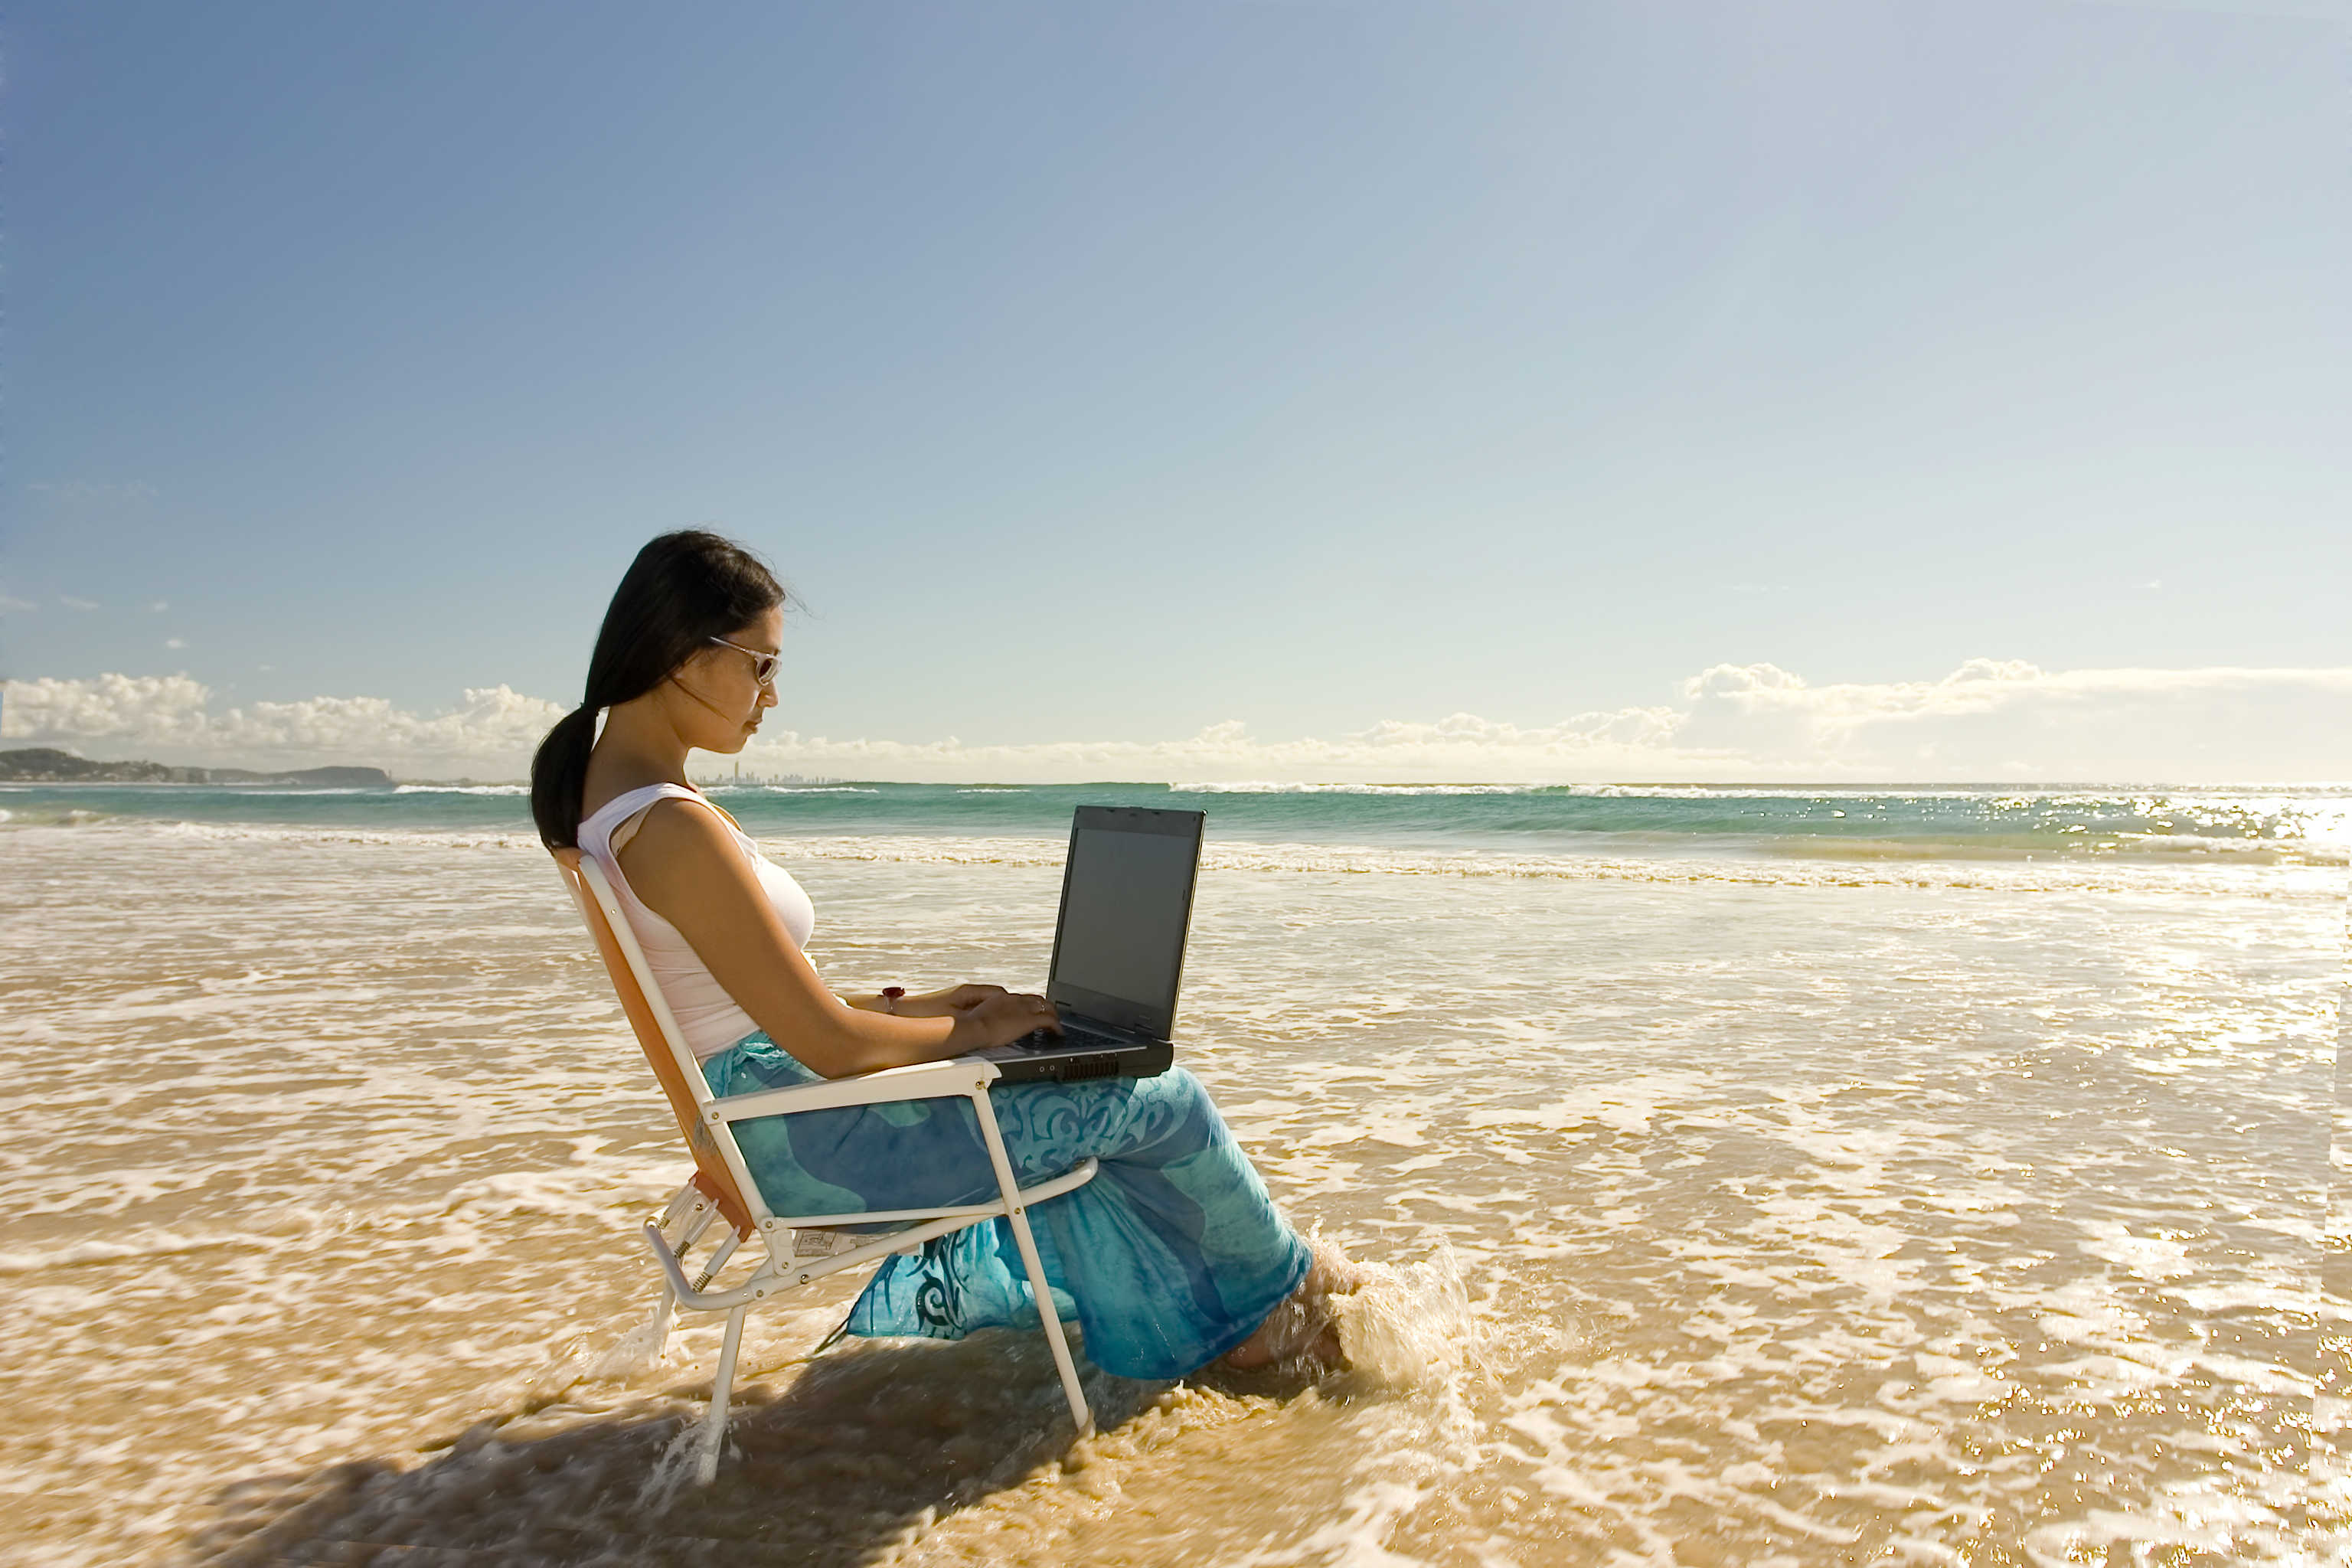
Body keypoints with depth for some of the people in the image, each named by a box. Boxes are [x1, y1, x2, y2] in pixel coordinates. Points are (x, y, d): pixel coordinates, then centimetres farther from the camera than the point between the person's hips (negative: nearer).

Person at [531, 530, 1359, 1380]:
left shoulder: (601, 785, 5)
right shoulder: (674, 826, -27)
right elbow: (831, 1046, -24)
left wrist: (901, 1006, 10)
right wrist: (971, 1031, -7)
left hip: (769, 1128, 10)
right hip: (811, 1145, -10)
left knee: (1077, 1100, 22)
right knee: (1160, 1098, 1)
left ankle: (1188, 1331, 35)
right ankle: (1285, 1278, 29)